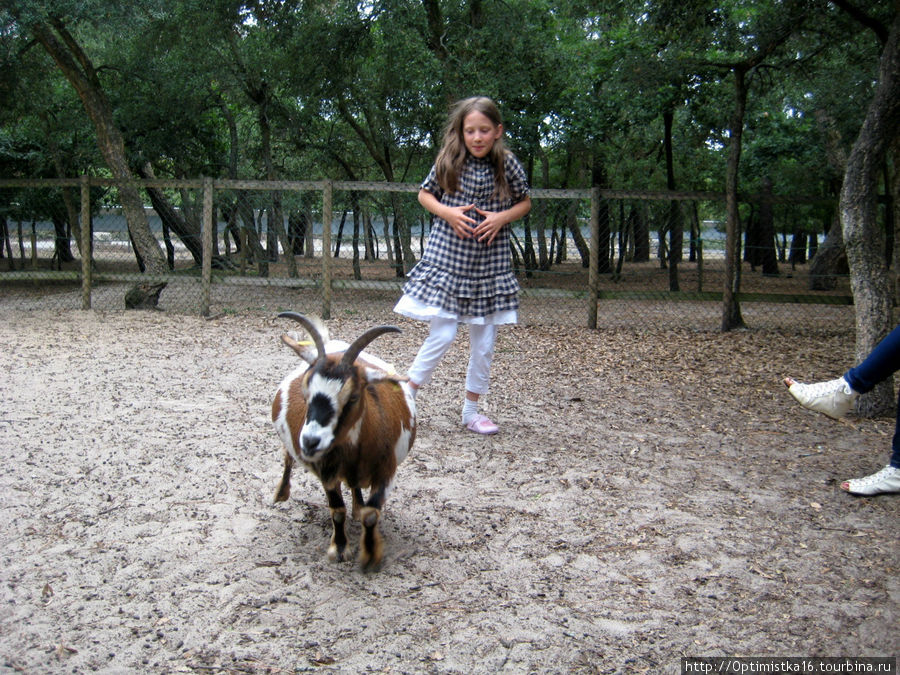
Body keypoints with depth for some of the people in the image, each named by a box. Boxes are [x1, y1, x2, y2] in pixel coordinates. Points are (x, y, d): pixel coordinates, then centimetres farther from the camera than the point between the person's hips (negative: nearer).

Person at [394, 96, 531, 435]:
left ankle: (471, 409, 23)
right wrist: (447, 213, -11)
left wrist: (503, 217, -9)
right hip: (446, 257, -2)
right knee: (442, 334, -7)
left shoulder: (509, 165, -3)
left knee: (484, 341, 8)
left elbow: (525, 203, 10)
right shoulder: (448, 161, -5)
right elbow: (425, 194, 8)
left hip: (490, 263, 2)